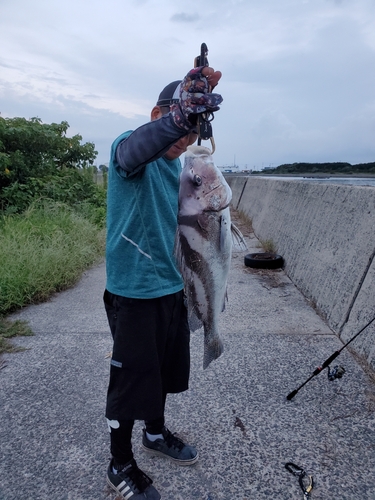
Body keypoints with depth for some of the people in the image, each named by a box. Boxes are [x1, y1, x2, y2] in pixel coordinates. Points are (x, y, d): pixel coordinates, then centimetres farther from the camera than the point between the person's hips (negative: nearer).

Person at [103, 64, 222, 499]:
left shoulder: (176, 165, 10)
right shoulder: (127, 147, -12)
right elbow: (136, 149, -39)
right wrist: (180, 114, -55)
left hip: (171, 286, 7)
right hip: (133, 291, -7)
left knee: (163, 369, 21)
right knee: (130, 377, 7)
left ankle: (155, 433, 46)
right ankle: (120, 465, 30)